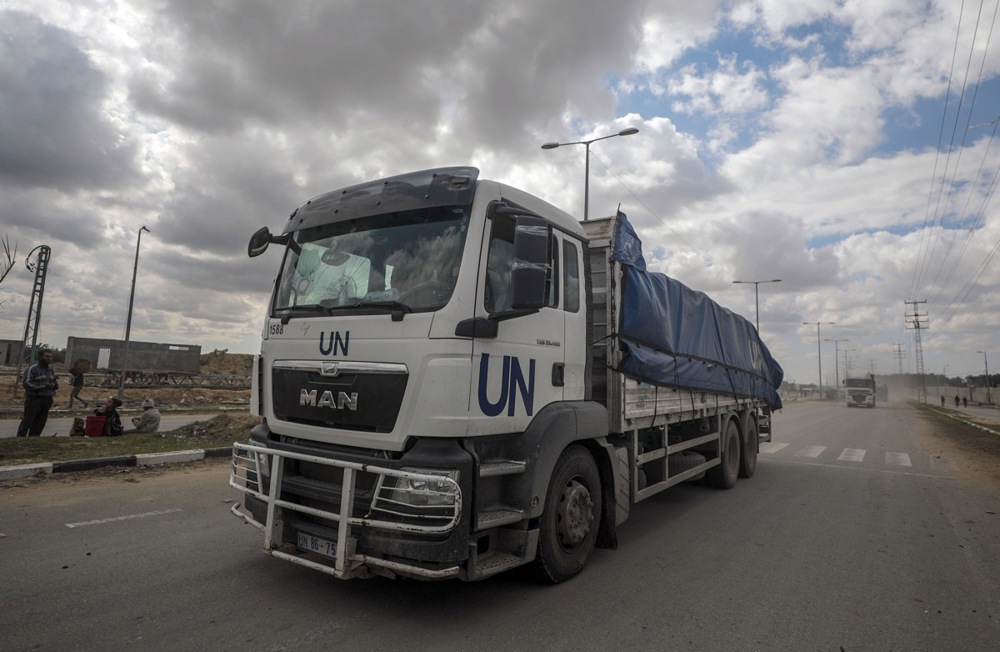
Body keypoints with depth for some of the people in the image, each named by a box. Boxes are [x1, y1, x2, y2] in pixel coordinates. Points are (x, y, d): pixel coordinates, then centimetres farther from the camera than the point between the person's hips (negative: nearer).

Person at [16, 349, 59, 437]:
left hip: (47, 400, 6)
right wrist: (44, 385, -19)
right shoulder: (33, 368, -6)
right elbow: (27, 384, -15)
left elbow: (56, 385, 21)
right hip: (34, 399, -6)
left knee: (40, 423, 7)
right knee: (27, 421, -5)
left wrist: (55, 385, -3)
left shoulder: (52, 370, 15)